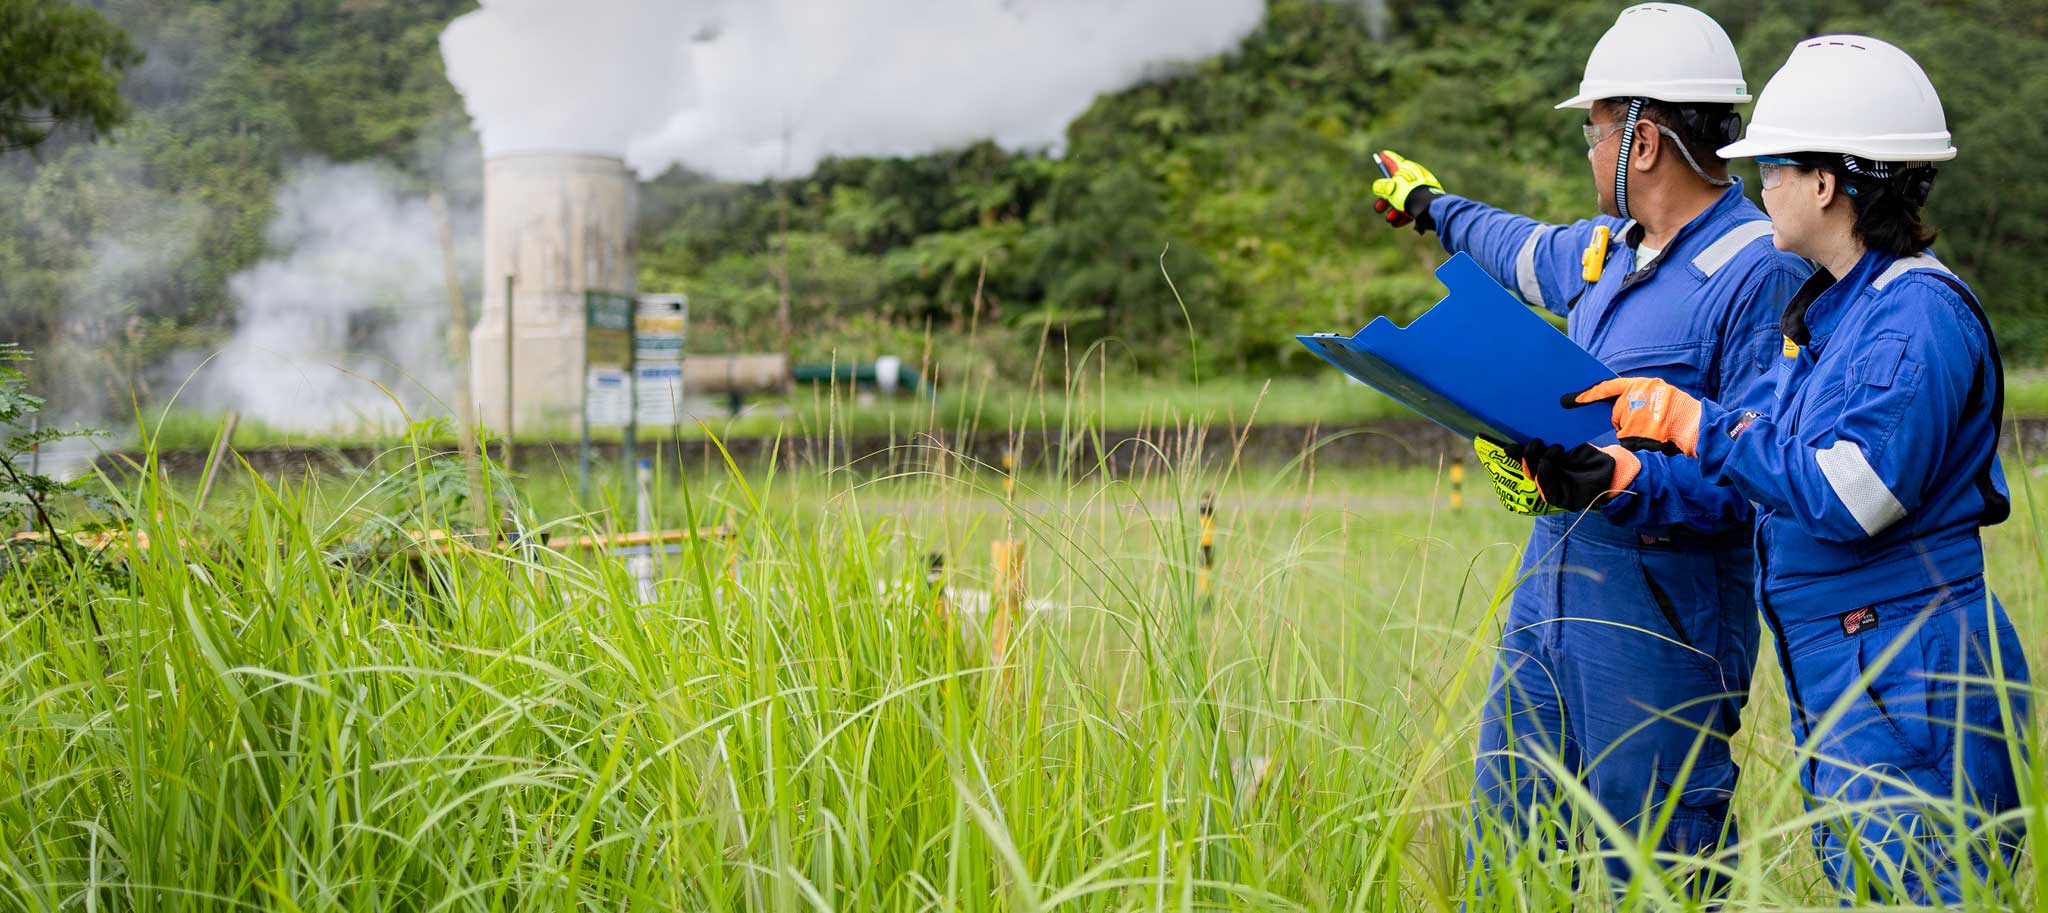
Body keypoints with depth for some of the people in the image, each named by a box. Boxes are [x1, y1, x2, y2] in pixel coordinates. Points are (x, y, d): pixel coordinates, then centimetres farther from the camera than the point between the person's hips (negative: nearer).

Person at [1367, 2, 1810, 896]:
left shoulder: (1760, 271, -16)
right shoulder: (1609, 249, 12)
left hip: (1660, 612, -9)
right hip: (1552, 585, 9)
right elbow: (1526, 249, 37)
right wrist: (1433, 205, 53)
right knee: (1504, 849, 11)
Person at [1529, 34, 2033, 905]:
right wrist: (1615, 480, 0)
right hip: (1841, 686, 10)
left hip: (1914, 691, -10)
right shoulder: (1826, 311, 15)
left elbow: (1850, 494, -25)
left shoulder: (1918, 316, -16)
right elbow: (1743, 472, 15)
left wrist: (1694, 423, -19)